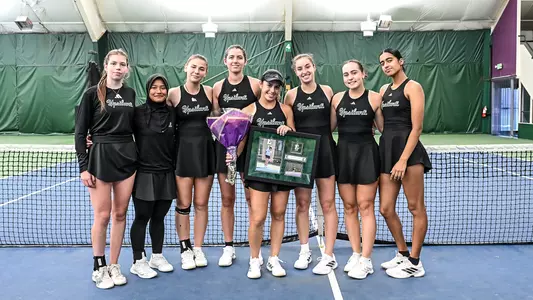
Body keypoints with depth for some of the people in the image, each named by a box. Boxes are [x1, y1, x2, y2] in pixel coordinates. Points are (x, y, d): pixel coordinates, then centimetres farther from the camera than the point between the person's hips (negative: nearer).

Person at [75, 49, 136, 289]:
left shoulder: (130, 93, 8)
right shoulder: (92, 94, -4)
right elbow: (80, 132, -4)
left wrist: (133, 153, 11)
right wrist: (83, 166, -9)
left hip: (127, 157, 4)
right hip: (100, 156, -4)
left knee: (120, 214, 8)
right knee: (102, 215, 0)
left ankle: (114, 266, 21)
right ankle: (99, 268, 18)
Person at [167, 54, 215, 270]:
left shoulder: (210, 92, 3)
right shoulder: (174, 93, -3)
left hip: (205, 150, 2)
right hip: (183, 150, -2)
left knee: (201, 204, 8)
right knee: (183, 205, 3)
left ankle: (198, 249, 20)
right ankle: (185, 250, 18)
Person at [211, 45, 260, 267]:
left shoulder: (255, 84, 1)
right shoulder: (217, 87, 9)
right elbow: (213, 117, 13)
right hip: (224, 145, 2)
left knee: (253, 199, 1)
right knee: (227, 199, 7)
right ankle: (228, 248, 19)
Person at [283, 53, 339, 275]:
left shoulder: (327, 90, 3)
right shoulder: (291, 95, 2)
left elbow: (334, 121, 11)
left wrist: (322, 134, -2)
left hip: (325, 150, 0)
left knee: (328, 204, 1)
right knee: (302, 203, 7)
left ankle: (329, 256, 10)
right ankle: (304, 251, 21)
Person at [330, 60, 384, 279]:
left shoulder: (374, 98, -1)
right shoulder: (337, 98, 7)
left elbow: (384, 128, 2)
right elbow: (329, 127, 12)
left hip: (367, 153, -3)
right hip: (343, 154, 3)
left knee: (365, 207, -1)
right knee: (349, 207, 7)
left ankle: (366, 260, 8)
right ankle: (356, 255, 20)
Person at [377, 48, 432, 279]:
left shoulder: (412, 87, -3)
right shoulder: (384, 90, 17)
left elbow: (417, 127, -12)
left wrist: (403, 159, -19)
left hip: (407, 149, -7)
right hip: (386, 149, 7)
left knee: (416, 207, 2)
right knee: (386, 209, 6)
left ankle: (414, 263, 13)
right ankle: (403, 254, 25)